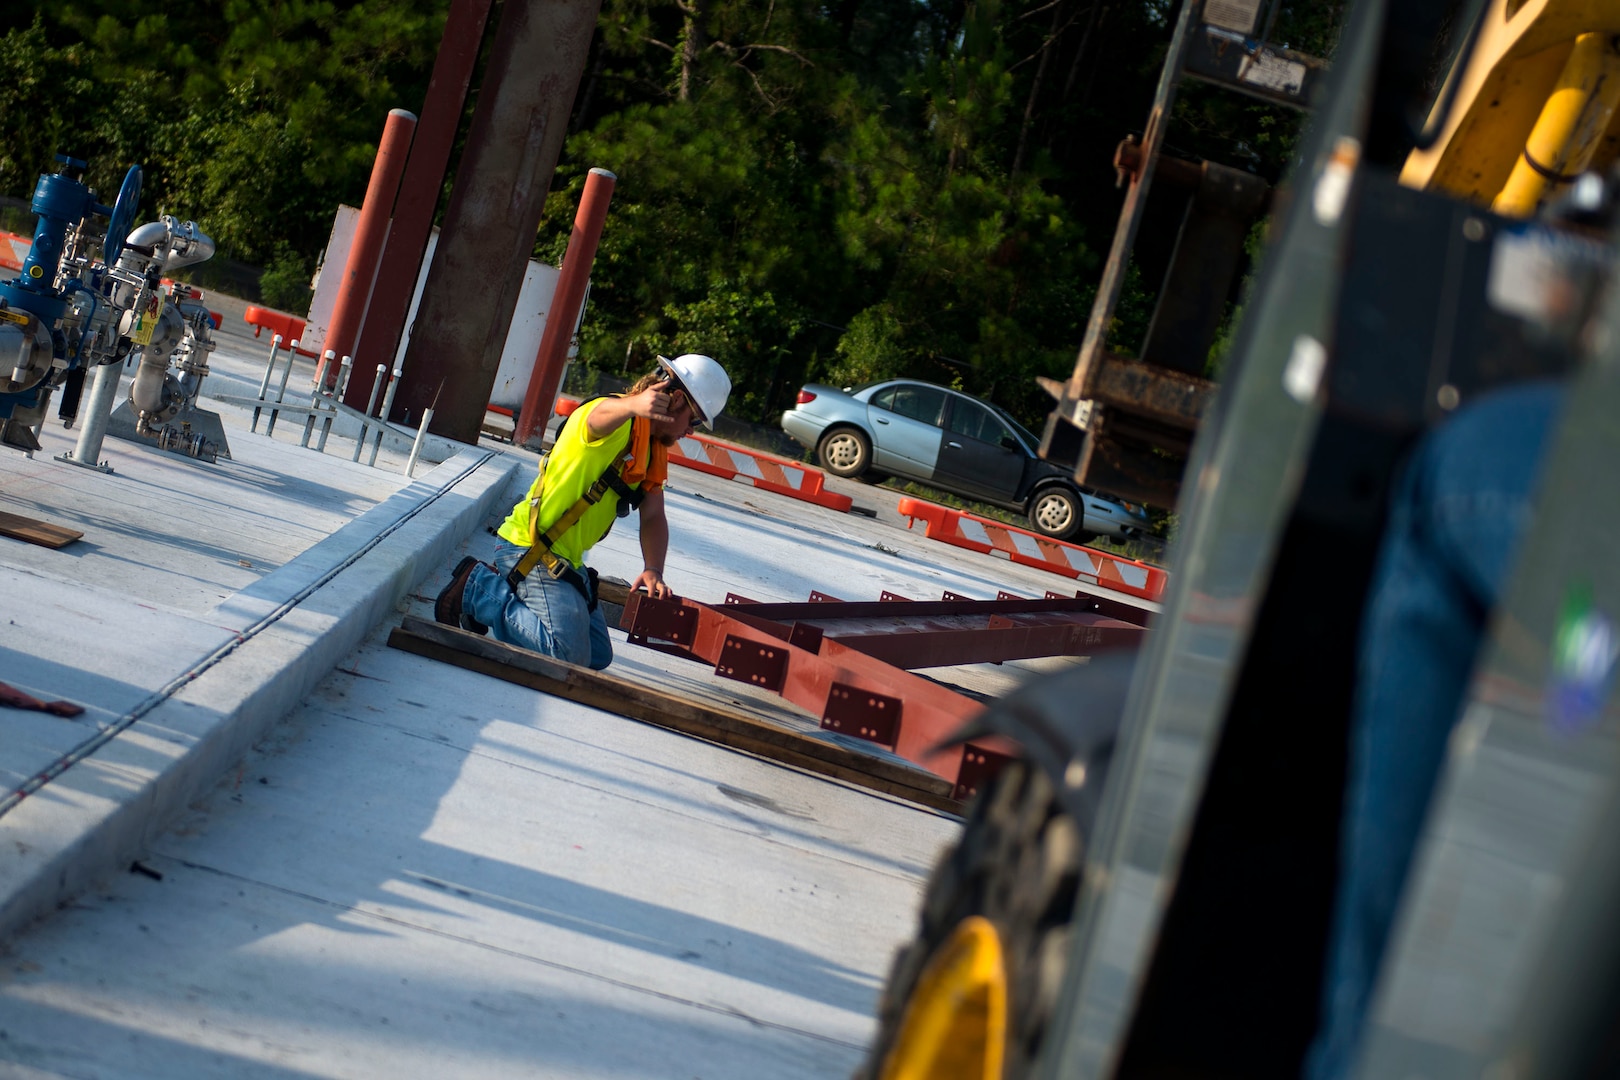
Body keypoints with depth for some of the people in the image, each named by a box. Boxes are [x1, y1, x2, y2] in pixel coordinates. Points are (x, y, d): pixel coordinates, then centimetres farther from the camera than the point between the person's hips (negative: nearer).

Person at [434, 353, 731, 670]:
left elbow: (653, 516, 8)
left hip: (567, 560, 10)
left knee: (598, 656, 15)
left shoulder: (655, 449, 12)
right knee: (569, 653, -22)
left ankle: (501, 587, 20)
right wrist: (634, 404, -66)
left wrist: (653, 570, -11)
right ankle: (479, 588, -4)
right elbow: (600, 416, -42)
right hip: (531, 549, -10)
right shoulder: (616, 421, -17)